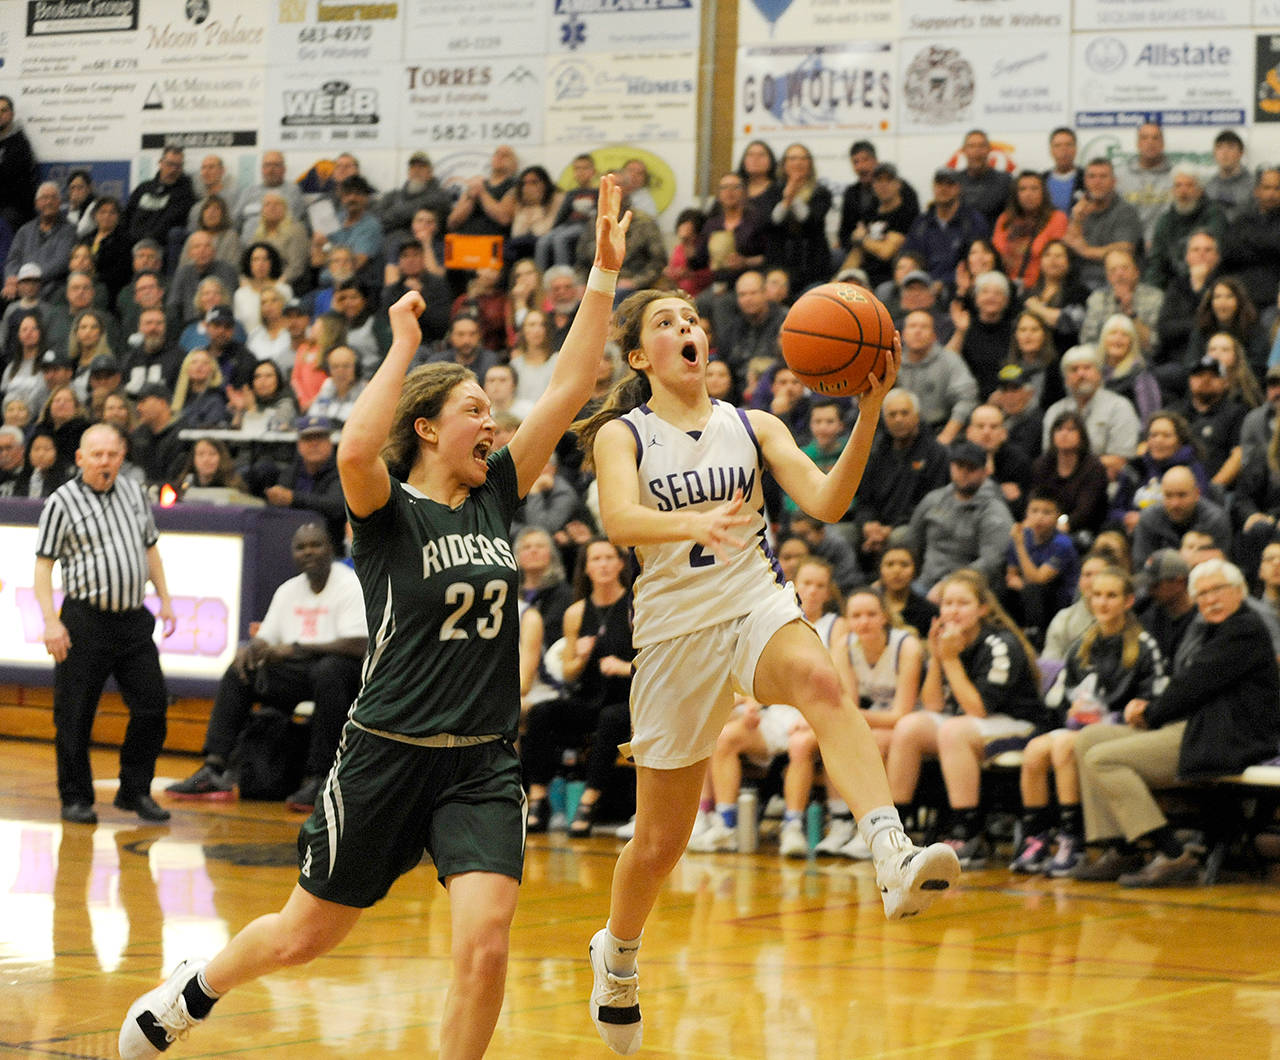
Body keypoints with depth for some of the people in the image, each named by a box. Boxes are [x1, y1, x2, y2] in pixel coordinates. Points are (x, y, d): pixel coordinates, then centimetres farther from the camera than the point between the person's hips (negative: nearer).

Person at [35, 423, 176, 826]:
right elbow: (43, 565, -5)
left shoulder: (134, 492, 12)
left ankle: (135, 791, 16)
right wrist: (51, 621, -13)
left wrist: (165, 600, 16)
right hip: (85, 622, -5)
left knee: (152, 706, 2)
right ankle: (76, 798, 12)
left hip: (134, 619, 5)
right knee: (75, 716, 0)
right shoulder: (62, 502, -4)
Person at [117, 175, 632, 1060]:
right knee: (306, 936, 12)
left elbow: (569, 390, 3)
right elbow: (355, 451, -31)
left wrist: (604, 274, -2)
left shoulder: (496, 497, 7)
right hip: (388, 756, -3)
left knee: (485, 948, -15)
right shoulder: (387, 512, -7)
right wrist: (404, 347, -24)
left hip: (484, 763, 4)